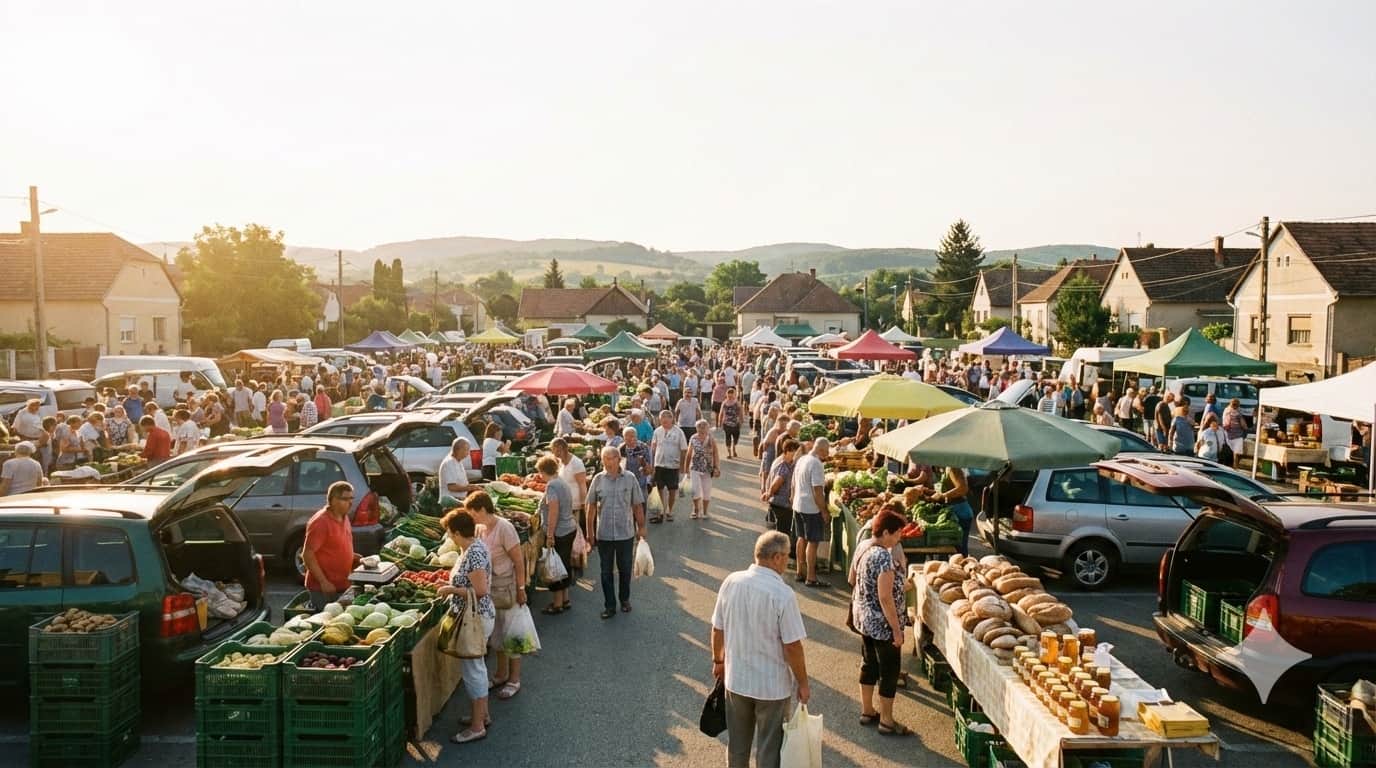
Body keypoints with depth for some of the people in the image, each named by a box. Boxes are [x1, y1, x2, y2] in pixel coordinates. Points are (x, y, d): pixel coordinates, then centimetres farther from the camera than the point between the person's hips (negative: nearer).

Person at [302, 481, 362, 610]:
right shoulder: (321, 522, -16)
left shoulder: (344, 518, 9)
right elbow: (307, 554, -19)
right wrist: (323, 582, -21)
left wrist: (357, 559, 7)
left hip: (342, 586, 8)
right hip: (323, 589, -8)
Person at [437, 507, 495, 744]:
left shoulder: (473, 554, -25)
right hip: (477, 617, 10)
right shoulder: (475, 546, 5)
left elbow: (480, 590, -28)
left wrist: (451, 589, -19)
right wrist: (453, 583, 10)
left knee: (472, 669, 0)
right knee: (477, 666, 21)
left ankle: (477, 726, 10)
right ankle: (482, 714, 34)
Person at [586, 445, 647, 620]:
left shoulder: (630, 479, -6)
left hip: (626, 533, 0)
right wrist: (590, 531, 2)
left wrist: (641, 528, 4)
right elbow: (591, 506, 3)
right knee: (606, 571, 8)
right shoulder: (598, 480, -4)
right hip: (604, 534, 1)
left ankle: (625, 599, 34)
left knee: (625, 569, 14)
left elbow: (638, 505, 2)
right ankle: (609, 605, 19)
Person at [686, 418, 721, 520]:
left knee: (707, 492, 7)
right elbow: (689, 455, 6)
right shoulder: (693, 439, -2)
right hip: (695, 469, 0)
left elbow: (716, 456, -1)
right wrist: (687, 469, 9)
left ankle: (704, 512, 26)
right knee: (696, 491, -7)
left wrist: (717, 468, -9)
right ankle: (696, 510, 17)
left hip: (708, 469, 0)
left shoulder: (711, 440, -4)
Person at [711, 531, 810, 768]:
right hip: (773, 685, -4)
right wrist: (803, 684, -5)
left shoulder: (731, 582, -8)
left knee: (737, 743, 23)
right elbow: (792, 646, -19)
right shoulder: (783, 594, -23)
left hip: (736, 679, 5)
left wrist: (718, 661, 19)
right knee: (769, 748, 14)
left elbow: (717, 629, 2)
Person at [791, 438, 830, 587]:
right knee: (812, 542, -2)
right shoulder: (816, 464, -19)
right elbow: (817, 491, -22)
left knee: (802, 539, 17)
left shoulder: (801, 460, 9)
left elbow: (794, 485, 17)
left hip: (798, 506, 9)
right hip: (812, 508, -9)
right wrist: (824, 511, -15)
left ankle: (800, 572, 25)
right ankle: (811, 578, 1)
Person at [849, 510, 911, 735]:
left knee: (869, 665, 20)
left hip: (864, 619, 9)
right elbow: (885, 598, -25)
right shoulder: (884, 558, -24)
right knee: (889, 671, 5)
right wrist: (897, 629, -19)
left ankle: (867, 711, 33)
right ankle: (886, 721, 17)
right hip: (882, 624, -9)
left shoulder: (865, 551, 3)